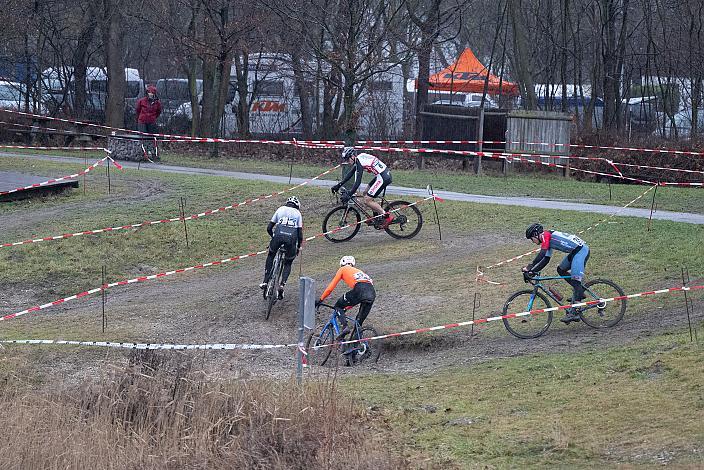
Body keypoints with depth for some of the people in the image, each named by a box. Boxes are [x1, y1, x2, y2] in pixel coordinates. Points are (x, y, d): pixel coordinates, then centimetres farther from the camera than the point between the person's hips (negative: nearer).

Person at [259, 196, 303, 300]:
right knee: (288, 263, 20)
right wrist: (299, 247, 29)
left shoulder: (280, 210, 23)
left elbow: (269, 228, 21)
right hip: (291, 237, 0)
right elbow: (300, 233, 16)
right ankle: (282, 284, -2)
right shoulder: (297, 213, 22)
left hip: (278, 235, 0)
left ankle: (266, 281, 19)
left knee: (270, 256, 28)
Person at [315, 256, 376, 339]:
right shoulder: (357, 271, 40)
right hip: (372, 293, 6)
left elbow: (330, 287, 19)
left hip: (360, 290, -6)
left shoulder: (342, 269, 23)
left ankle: (345, 326, -7)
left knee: (338, 306, 14)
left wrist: (320, 300, 29)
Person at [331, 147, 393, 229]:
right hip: (381, 175, 10)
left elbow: (358, 182, -22)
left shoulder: (359, 161, -17)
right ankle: (378, 216, 18)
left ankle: (387, 217, -6)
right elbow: (350, 174, 21)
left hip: (383, 177, -10)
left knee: (367, 200, -8)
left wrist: (348, 195, -23)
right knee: (366, 194, 18)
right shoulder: (358, 159, 12)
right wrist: (339, 185, 20)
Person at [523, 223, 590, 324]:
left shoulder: (546, 235, -8)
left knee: (575, 281, -13)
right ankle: (579, 292, 18)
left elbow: (542, 254, -20)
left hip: (581, 250, -10)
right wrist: (533, 271, 16)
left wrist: (530, 267, -19)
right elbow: (545, 259, 23)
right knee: (561, 270, 18)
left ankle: (573, 313, -17)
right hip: (575, 251, 10)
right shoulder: (548, 240, 21)